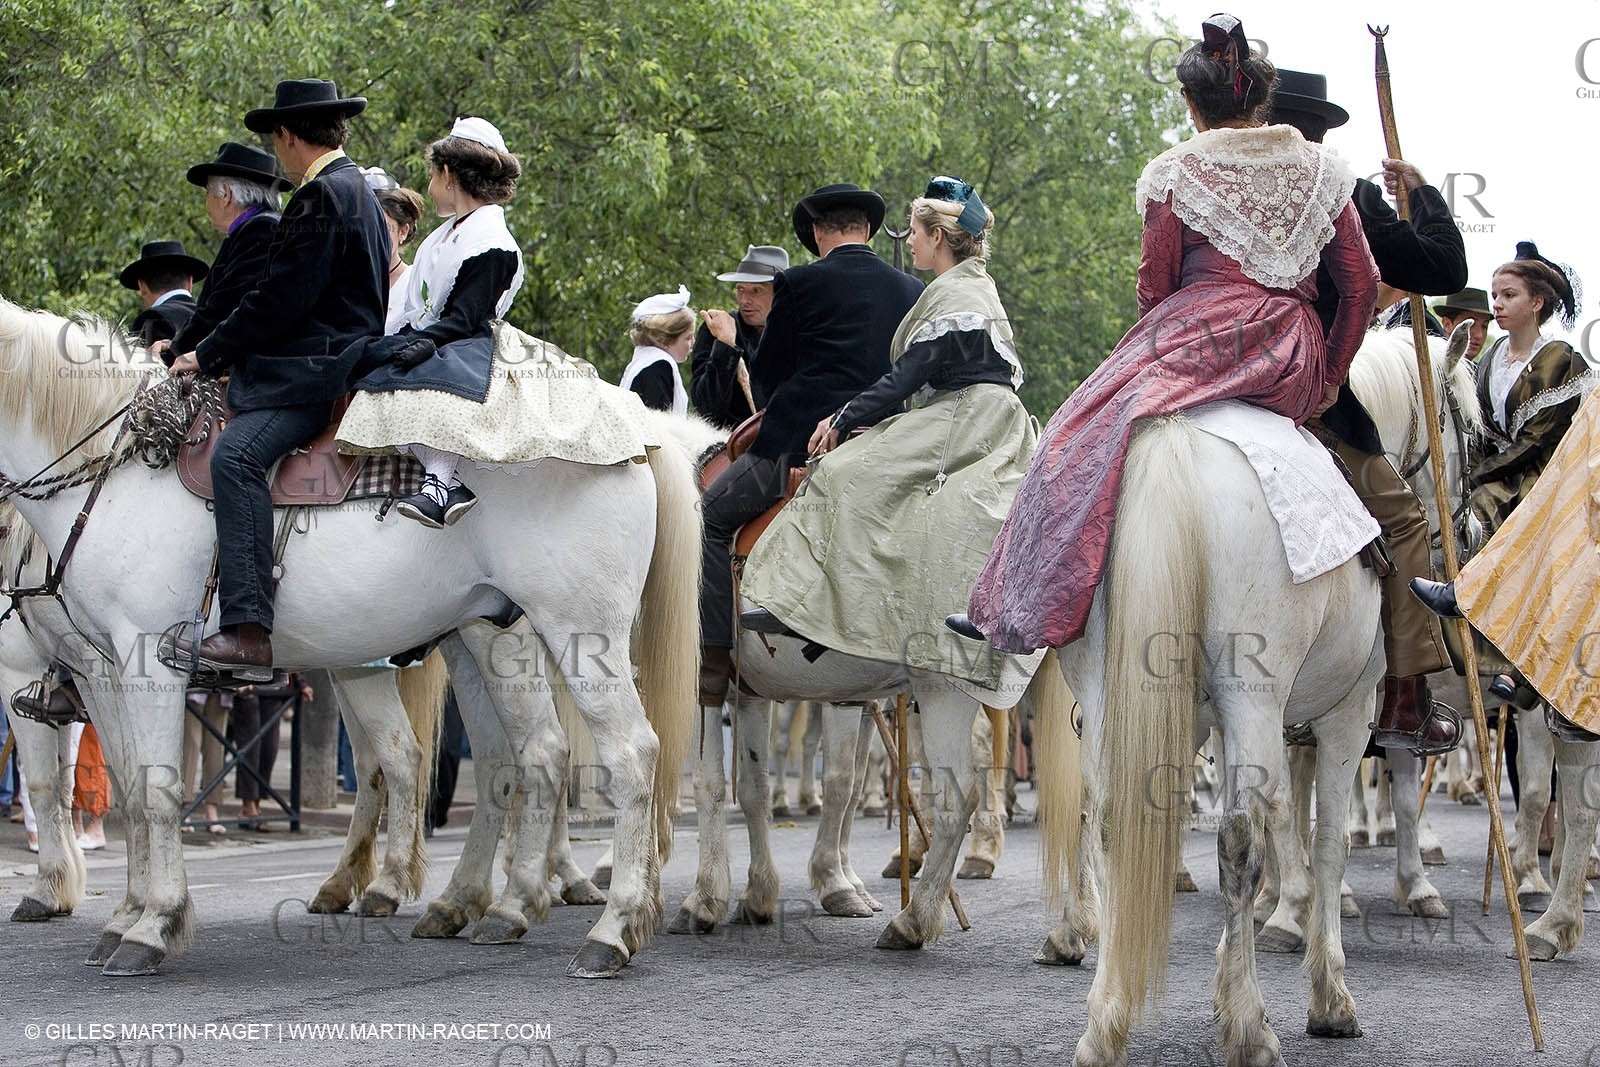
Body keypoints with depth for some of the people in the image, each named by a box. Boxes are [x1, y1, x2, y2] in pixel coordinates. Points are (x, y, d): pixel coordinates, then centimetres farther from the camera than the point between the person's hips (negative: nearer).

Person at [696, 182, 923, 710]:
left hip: (803, 443, -6)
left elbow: (766, 375, 4)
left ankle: (714, 664, -1)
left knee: (710, 518, 10)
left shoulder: (798, 284, -5)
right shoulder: (913, 291, 9)